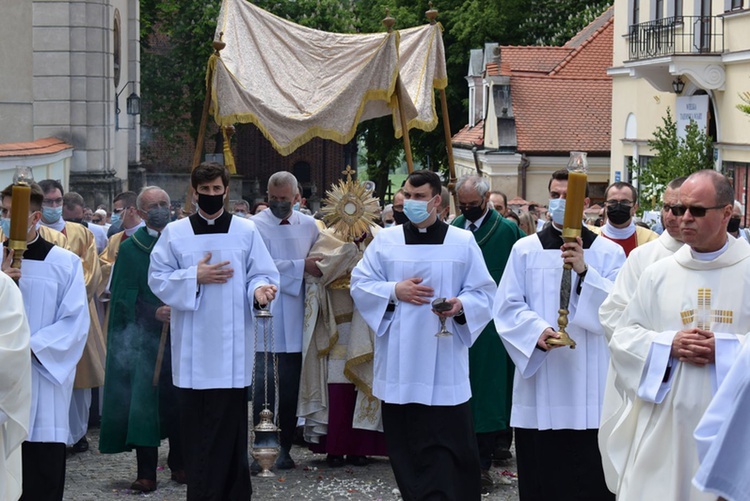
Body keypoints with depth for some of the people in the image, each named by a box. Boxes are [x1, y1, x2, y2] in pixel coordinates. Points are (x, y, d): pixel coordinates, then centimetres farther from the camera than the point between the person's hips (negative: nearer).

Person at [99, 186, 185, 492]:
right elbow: (124, 298, -2)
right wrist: (154, 313, -17)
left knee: (178, 402, 4)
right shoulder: (130, 249, 4)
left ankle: (178, 464, 16)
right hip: (144, 338, -2)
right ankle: (146, 472, -1)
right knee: (144, 401, -5)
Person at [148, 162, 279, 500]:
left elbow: (262, 275, 2)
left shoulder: (246, 231, 5)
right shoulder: (175, 232, 6)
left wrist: (260, 289, -20)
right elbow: (158, 278, 2)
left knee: (230, 428, -1)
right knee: (195, 429, 3)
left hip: (232, 348, -1)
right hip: (192, 349, 1)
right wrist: (195, 278, -11)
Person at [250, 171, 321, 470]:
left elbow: (320, 261, 19)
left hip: (295, 320, 4)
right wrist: (301, 267, -16)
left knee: (291, 388, 8)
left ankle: (284, 449, 16)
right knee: (263, 387, -5)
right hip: (266, 319, -4)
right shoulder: (256, 226, -3)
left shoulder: (309, 226, 10)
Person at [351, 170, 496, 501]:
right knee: (404, 442, 7)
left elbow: (484, 294, 3)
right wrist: (394, 291, -11)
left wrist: (461, 305, -18)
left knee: (447, 444, -5)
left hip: (444, 365, -2)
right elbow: (359, 284, 6)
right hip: (399, 365, 2)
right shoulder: (385, 241, 6)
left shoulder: (463, 242, 3)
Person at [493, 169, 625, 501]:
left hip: (588, 385, -1)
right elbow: (507, 307, 1)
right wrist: (538, 331, -17)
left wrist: (584, 271, -18)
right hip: (538, 384, 1)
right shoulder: (525, 249, 6)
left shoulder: (608, 253, 4)